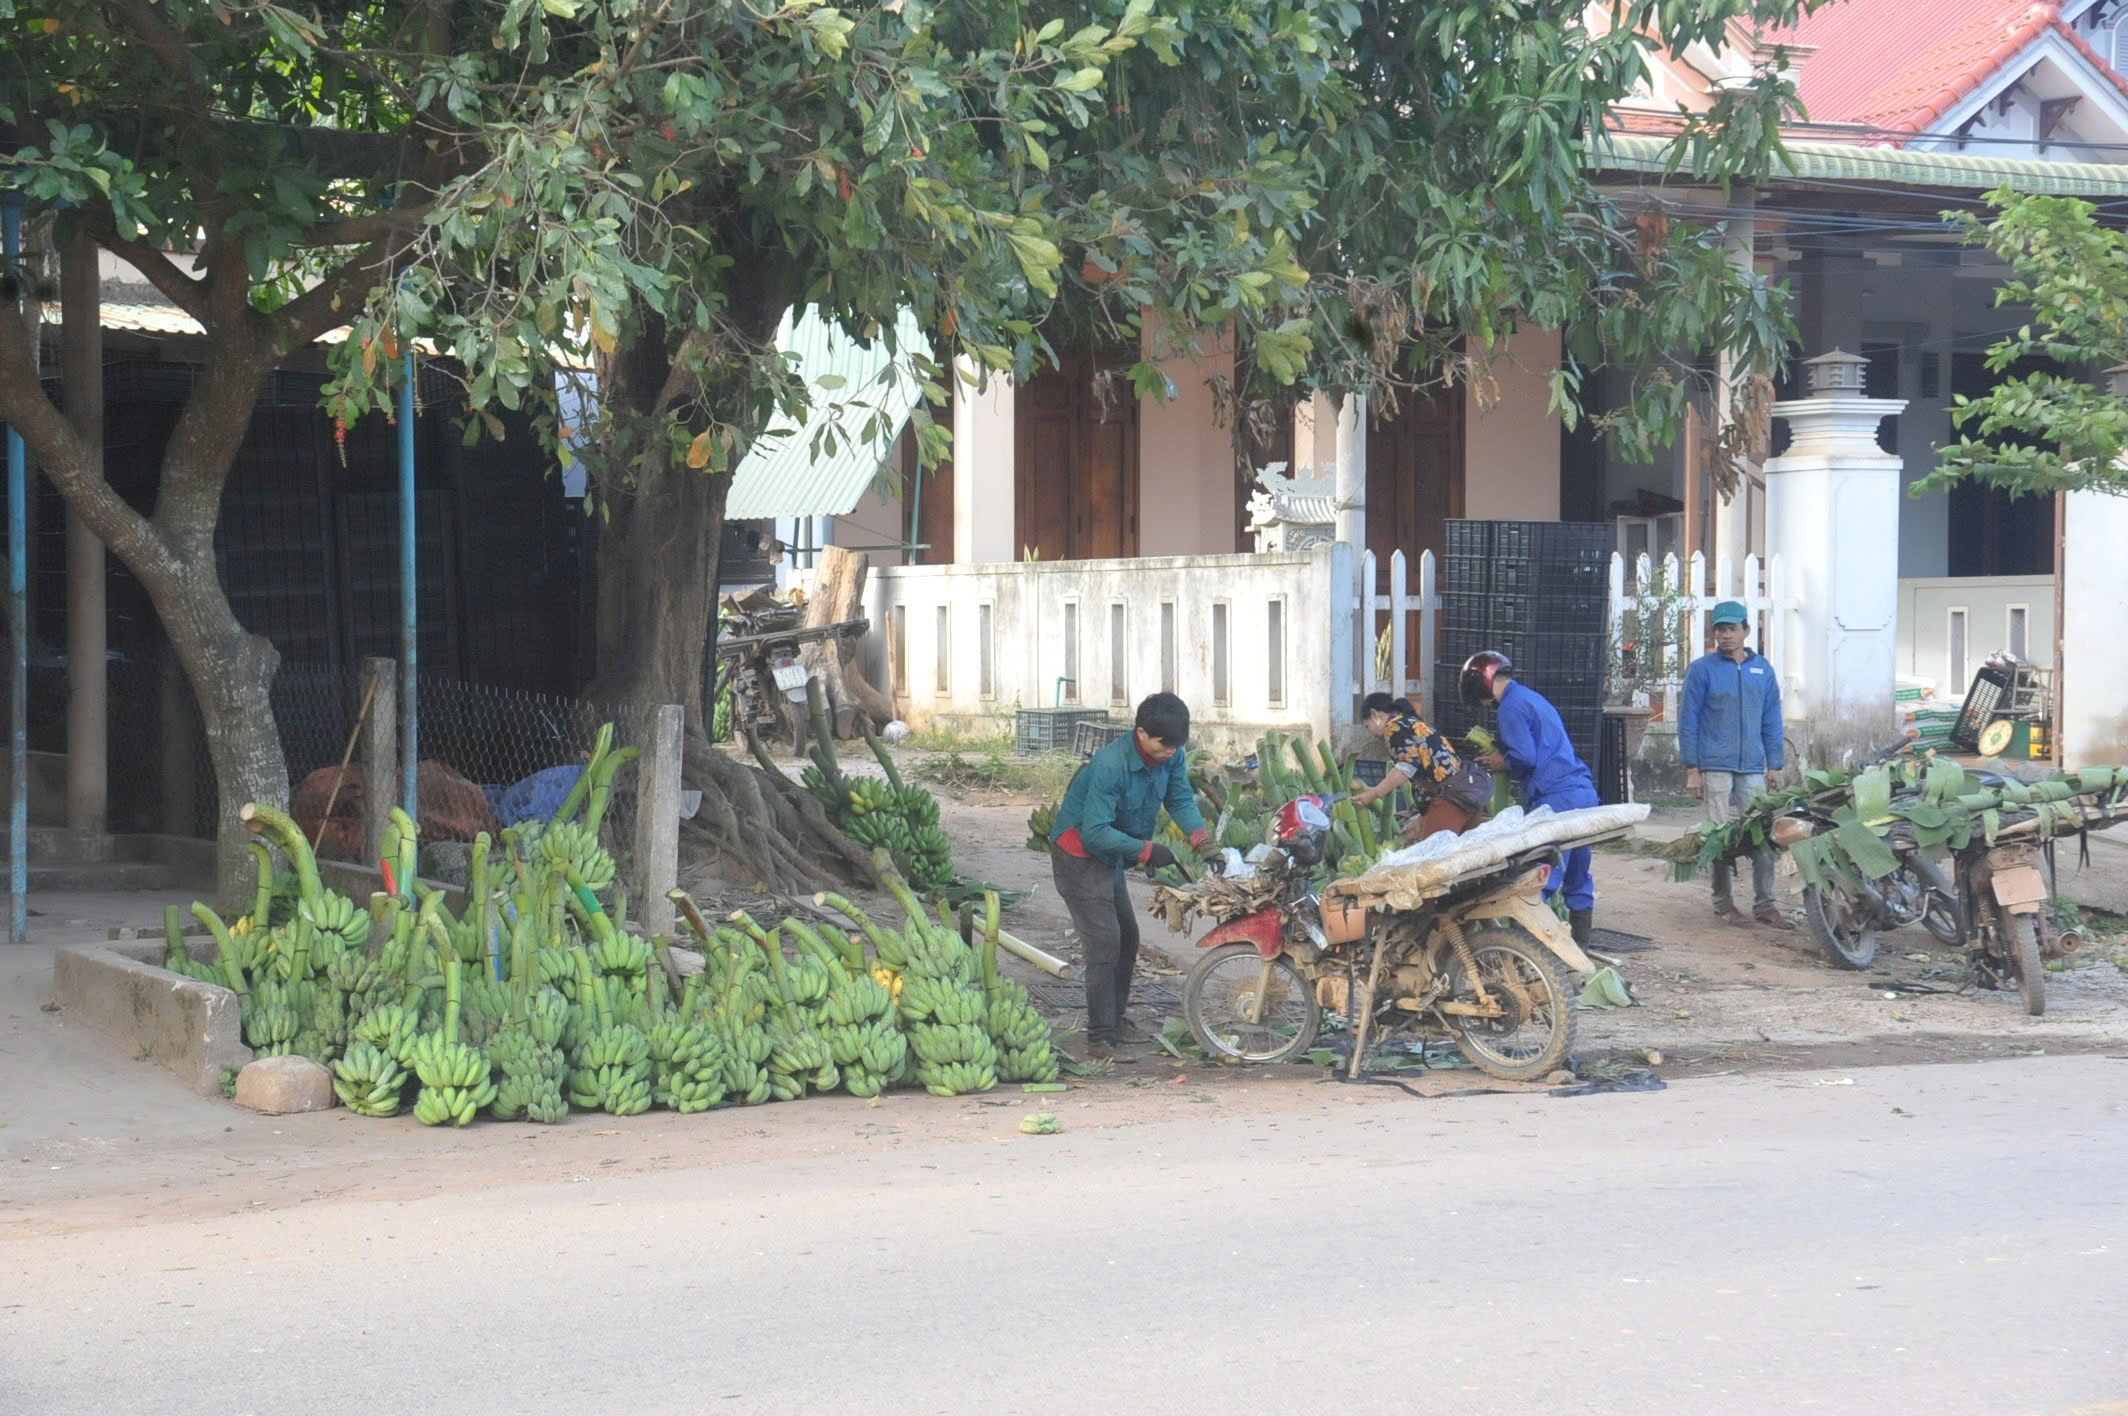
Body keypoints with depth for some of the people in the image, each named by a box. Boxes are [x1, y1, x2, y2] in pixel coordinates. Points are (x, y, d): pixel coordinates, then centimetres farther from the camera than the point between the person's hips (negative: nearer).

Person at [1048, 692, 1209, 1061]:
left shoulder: (1170, 757, -8)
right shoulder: (1111, 765, -32)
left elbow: (1180, 799, -3)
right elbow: (1095, 832, -32)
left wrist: (1199, 834, -22)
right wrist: (1146, 850, -32)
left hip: (1110, 856, 9)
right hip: (1079, 854, -9)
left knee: (1127, 937, 17)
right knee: (1105, 941, -15)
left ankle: (1114, 1019, 31)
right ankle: (1100, 1038, -12)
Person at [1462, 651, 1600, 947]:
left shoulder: (1511, 706, -7)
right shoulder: (1532, 698, 23)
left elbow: (1524, 757, -15)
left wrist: (1502, 762, 4)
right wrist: (1498, 751, 16)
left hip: (1556, 799, -10)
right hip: (1584, 792, 10)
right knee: (1578, 879, 15)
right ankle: (1580, 947, 21)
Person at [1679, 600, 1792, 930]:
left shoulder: (1763, 671, 12)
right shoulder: (1703, 669, 1)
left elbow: (1771, 721, 17)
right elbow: (1688, 720, 0)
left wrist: (1775, 765, 10)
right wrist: (1692, 769, -5)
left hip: (1753, 769, 3)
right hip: (1714, 768, -3)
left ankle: (1764, 904, 4)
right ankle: (1724, 903, 8)